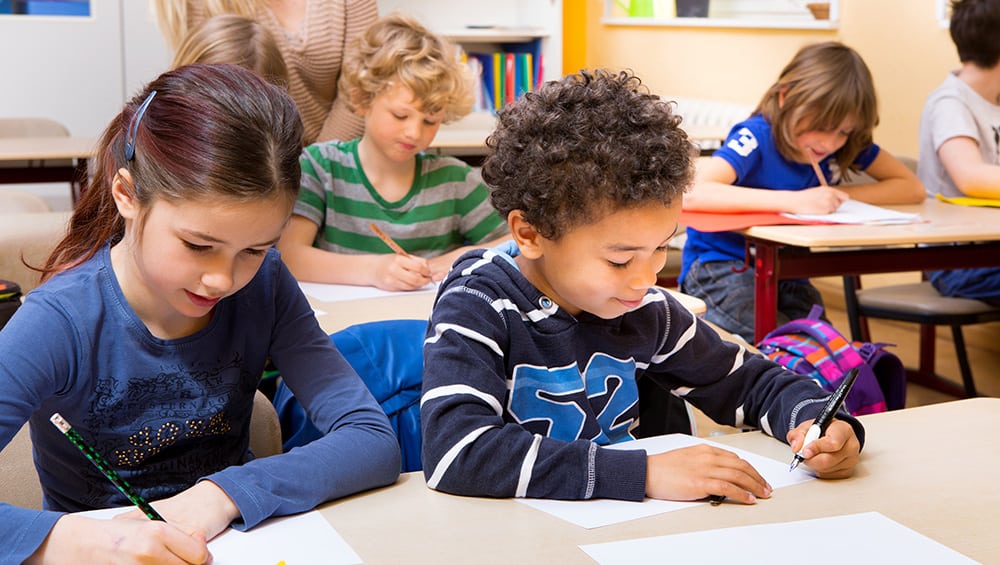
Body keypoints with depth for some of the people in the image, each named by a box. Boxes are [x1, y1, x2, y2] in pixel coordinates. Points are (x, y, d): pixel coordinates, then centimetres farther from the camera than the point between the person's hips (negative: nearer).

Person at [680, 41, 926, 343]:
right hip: (721, 268, -5)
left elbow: (912, 188, 1)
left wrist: (838, 194, -14)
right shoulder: (756, 138, -21)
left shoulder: (849, 143, -3)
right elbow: (693, 195, -36)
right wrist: (793, 201, -39)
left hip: (786, 273, 6)